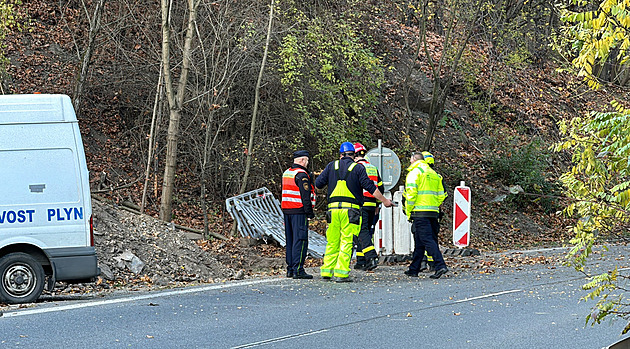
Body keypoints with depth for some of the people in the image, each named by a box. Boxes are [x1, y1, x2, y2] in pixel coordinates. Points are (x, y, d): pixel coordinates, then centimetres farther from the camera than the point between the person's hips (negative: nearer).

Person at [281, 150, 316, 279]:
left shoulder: (286, 173, 17)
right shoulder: (301, 174, -12)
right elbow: (305, 196, -17)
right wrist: (309, 213, -15)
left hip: (286, 210, 9)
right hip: (299, 211, -9)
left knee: (290, 240, 12)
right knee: (300, 240, -8)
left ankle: (290, 269, 15)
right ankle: (298, 270, -12)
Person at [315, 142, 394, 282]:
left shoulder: (332, 166, 10)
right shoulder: (358, 168, 1)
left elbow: (318, 184, 9)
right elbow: (370, 187, -4)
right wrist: (384, 201, 5)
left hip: (333, 208, 3)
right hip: (350, 209, -3)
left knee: (332, 242, 11)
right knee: (347, 242, -2)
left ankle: (327, 271, 9)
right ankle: (341, 273, -8)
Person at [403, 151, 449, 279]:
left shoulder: (414, 172, -4)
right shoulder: (434, 174, 19)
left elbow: (411, 193, -13)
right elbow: (441, 195, 17)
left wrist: (408, 211, -5)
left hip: (420, 212, -8)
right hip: (433, 212, 8)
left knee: (427, 240, -12)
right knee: (419, 242, 15)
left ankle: (440, 266, -23)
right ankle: (414, 269, 21)